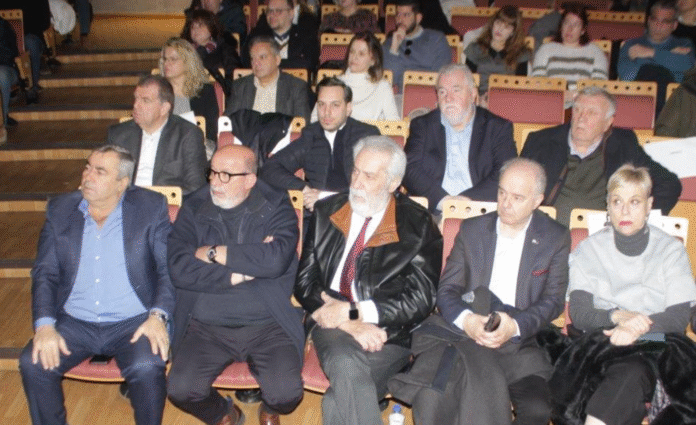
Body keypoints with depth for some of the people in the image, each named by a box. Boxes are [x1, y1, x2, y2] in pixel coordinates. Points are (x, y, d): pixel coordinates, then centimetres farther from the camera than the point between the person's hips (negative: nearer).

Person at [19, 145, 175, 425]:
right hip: (74, 323, 3)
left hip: (134, 323, -3)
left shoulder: (151, 207, 0)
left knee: (146, 368, -30)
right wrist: (44, 325, -9)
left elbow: (168, 267, -3)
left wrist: (158, 315, -19)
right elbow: (45, 273, 6)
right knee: (33, 364, -21)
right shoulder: (59, 210, 8)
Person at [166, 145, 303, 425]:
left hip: (267, 325, -1)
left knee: (287, 393, -21)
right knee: (181, 389, -20)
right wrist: (240, 272, -15)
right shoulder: (194, 209, 4)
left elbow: (276, 259, -20)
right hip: (206, 327, 2)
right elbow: (178, 267, -11)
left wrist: (213, 253, -12)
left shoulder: (276, 207, -1)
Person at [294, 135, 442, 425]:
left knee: (340, 400, -30)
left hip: (389, 333, -2)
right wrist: (347, 323, -9)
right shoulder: (326, 213, 11)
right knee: (346, 367, -32)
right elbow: (305, 283, 7)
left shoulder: (417, 225, 3)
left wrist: (355, 311, -11)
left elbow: (420, 300, -3)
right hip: (332, 324, 2)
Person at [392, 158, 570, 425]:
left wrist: (515, 326, -16)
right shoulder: (471, 230, 14)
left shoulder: (556, 239, 10)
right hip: (464, 332, 0)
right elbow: (446, 290, 8)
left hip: (520, 341, 0)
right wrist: (466, 320, -14)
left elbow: (554, 301, 3)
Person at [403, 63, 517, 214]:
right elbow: (410, 169, 1)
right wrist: (440, 198, -17)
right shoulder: (422, 125, 14)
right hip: (433, 211, 2)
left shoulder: (498, 128, 10)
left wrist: (468, 198, -17)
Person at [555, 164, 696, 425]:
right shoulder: (589, 250, 12)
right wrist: (617, 316, -18)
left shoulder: (671, 250, 11)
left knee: (632, 373, -36)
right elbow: (578, 314, 2)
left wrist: (637, 327, -18)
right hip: (603, 345, 1)